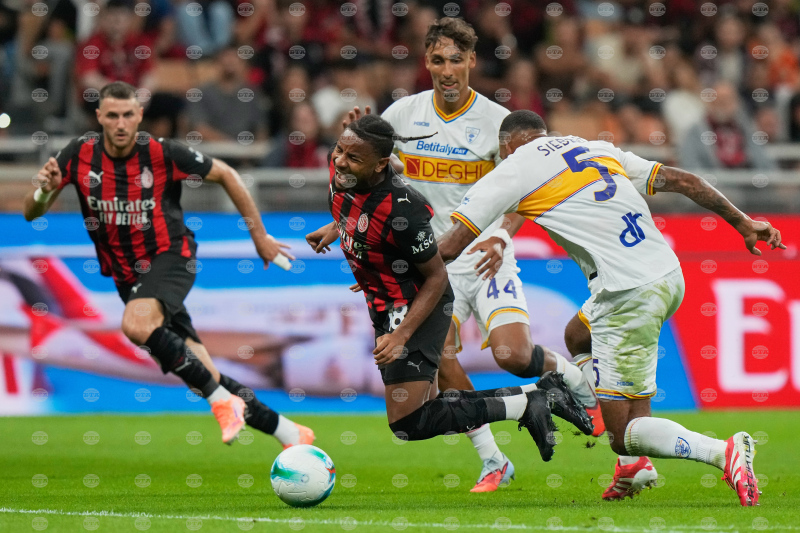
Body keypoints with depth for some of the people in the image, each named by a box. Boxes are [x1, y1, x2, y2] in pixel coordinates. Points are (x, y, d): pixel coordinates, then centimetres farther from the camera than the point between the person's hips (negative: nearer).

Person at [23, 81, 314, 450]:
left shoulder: (162, 154, -14)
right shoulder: (79, 155, -6)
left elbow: (225, 175, 0)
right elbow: (31, 213, -1)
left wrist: (259, 235, 2)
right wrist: (44, 190, -25)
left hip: (170, 257, -4)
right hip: (127, 276, 4)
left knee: (136, 325, -35)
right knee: (201, 376, 1)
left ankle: (223, 401, -23)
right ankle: (287, 432, 15)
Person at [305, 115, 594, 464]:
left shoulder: (400, 210, -32)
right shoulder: (340, 171, -9)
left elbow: (437, 277, -21)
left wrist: (401, 336, -26)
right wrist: (337, 228, 13)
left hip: (418, 307, -9)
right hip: (386, 308, 9)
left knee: (408, 424, -11)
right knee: (418, 408, 15)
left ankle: (524, 406, -1)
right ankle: (537, 394, 22)